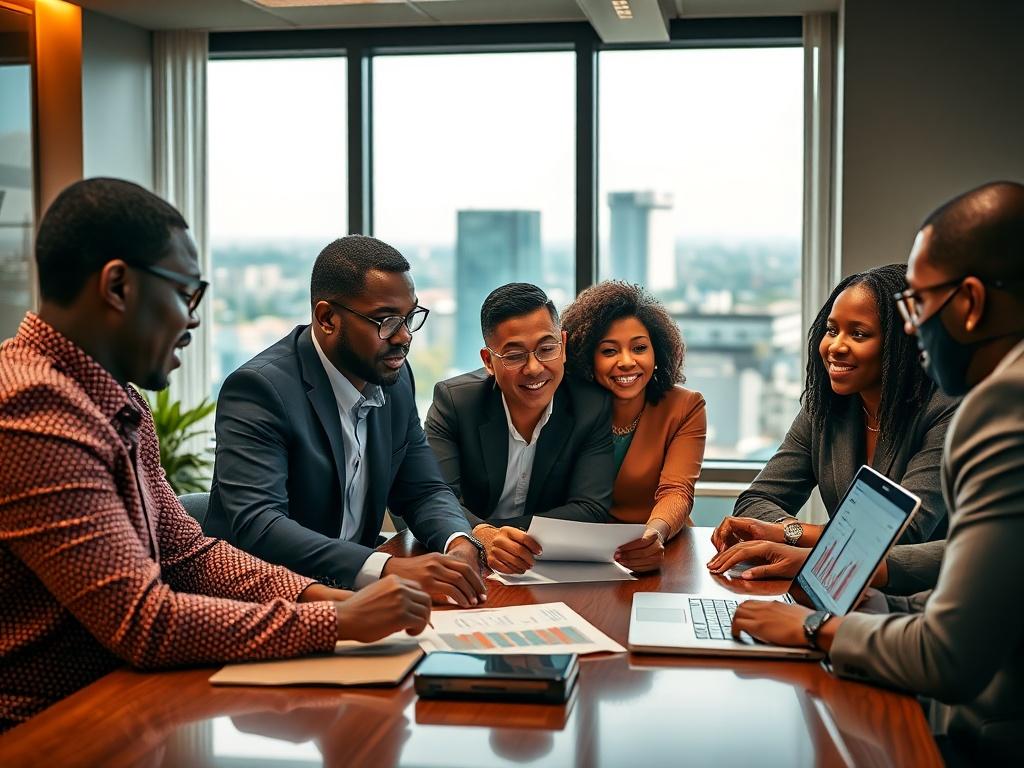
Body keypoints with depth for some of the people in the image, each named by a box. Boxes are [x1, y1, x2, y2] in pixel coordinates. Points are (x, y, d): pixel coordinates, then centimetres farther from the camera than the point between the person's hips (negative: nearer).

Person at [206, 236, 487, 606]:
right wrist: (389, 569, -39)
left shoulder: (395, 379, 4)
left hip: (352, 591, 7)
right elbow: (256, 526, -28)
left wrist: (460, 545, -14)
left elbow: (424, 491, 9)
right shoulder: (258, 388, -18)